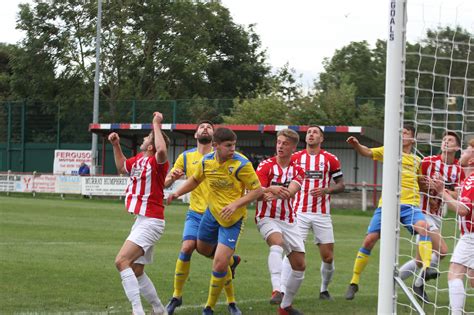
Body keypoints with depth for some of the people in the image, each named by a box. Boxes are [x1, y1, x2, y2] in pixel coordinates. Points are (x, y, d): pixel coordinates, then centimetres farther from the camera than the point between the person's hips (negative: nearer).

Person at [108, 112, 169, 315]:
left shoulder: (157, 162, -15)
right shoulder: (138, 159, 11)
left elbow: (162, 150, -40)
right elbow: (122, 167, 32)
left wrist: (157, 125, -28)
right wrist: (116, 145, 20)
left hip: (150, 222, -10)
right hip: (142, 221, 10)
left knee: (122, 261, -23)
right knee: (136, 272, 15)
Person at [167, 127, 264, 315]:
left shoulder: (241, 164, -22)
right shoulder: (206, 161, -6)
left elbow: (257, 190, -17)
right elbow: (195, 179, 15)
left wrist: (235, 204, -28)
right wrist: (177, 193, 3)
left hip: (232, 220, -6)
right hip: (212, 213, 6)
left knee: (219, 266, -13)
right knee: (202, 248, 26)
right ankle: (230, 258, 57)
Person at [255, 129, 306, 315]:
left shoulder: (297, 170, 6)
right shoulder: (266, 166, -3)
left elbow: (290, 191, -15)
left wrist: (275, 193, -36)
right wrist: (271, 189, -35)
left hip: (288, 221, 5)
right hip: (267, 218, -5)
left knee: (300, 266, 3)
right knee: (277, 243, -36)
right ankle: (277, 291, -52)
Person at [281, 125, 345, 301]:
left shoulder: (331, 159, 3)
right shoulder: (295, 158, 5)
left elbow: (340, 185, 5)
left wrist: (326, 190, -13)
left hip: (322, 214, 0)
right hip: (299, 212, 0)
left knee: (328, 257, 1)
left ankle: (324, 290, 23)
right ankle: (283, 291, -11)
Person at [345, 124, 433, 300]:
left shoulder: (416, 161, 18)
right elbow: (367, 152, -4)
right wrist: (356, 145, -25)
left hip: (409, 204, 1)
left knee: (423, 227, -30)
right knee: (370, 240, -3)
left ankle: (427, 269, -40)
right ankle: (354, 282, 12)